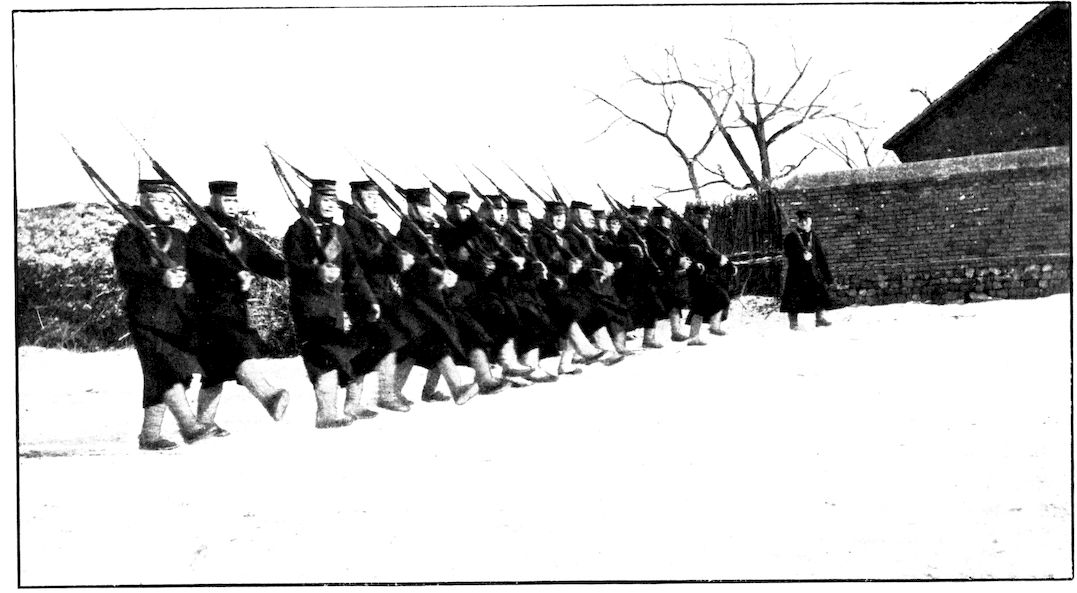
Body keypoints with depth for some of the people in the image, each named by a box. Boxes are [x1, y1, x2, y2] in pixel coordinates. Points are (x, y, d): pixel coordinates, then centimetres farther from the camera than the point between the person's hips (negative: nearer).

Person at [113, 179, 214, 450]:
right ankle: (190, 425, -20)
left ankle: (149, 434, 13)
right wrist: (160, 278, -28)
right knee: (167, 369, -17)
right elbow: (126, 274, -15)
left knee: (161, 378, 7)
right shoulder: (129, 235, -2)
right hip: (148, 317, -6)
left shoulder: (178, 237, 19)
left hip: (178, 316, 6)